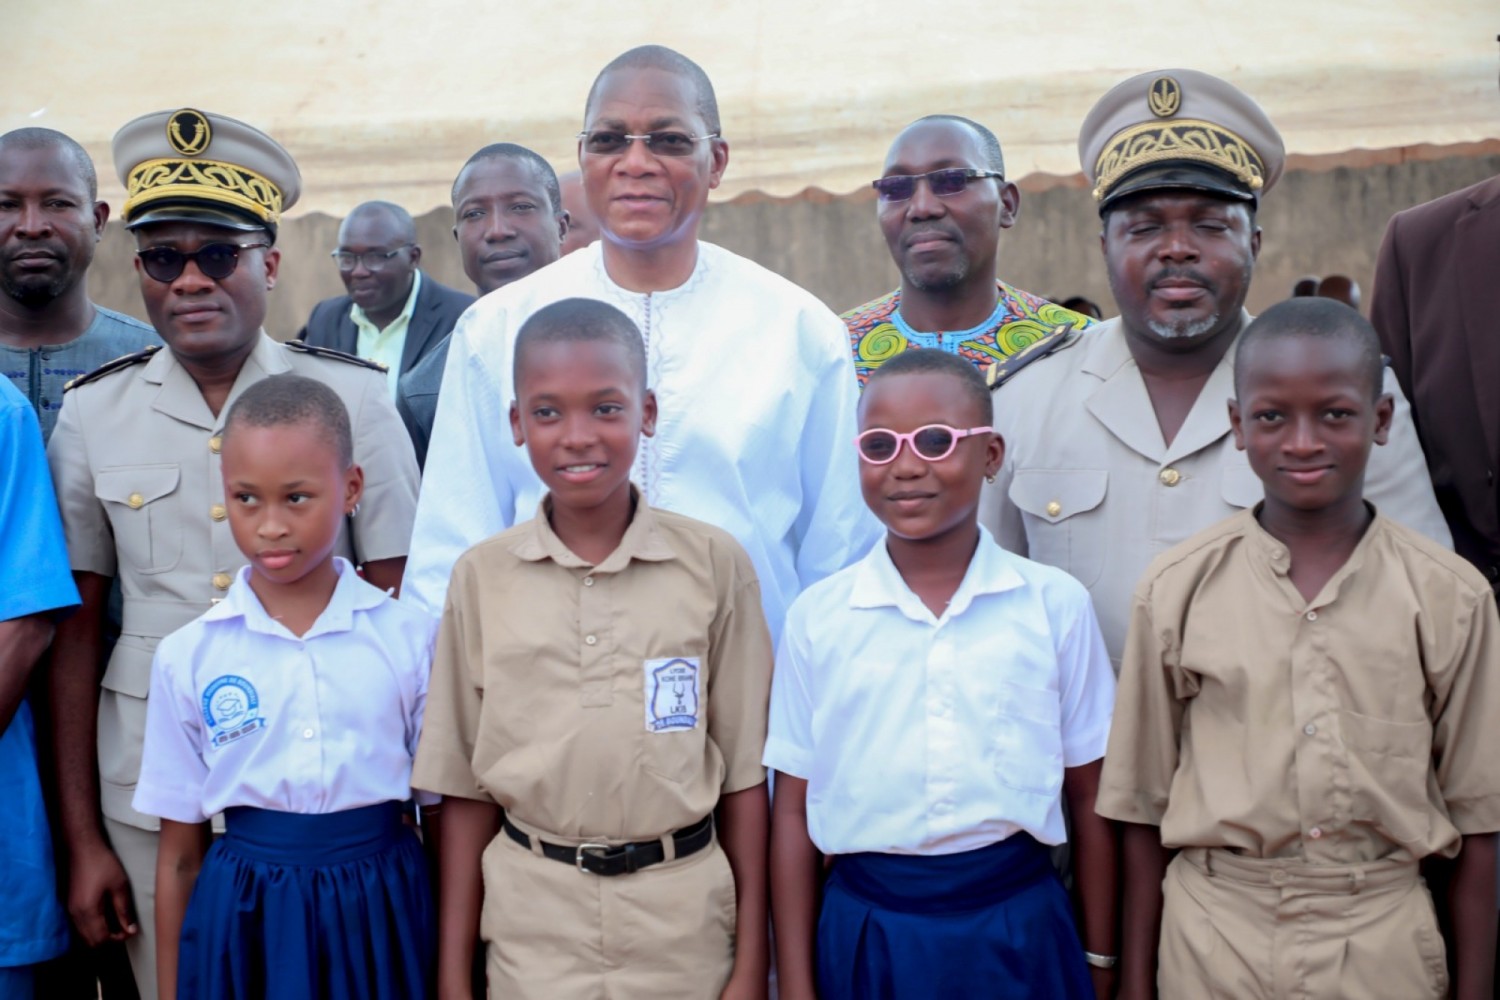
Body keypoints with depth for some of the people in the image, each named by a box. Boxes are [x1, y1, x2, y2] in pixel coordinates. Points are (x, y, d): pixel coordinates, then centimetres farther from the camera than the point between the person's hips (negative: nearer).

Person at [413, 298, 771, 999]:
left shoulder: (714, 563, -6)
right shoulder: (482, 577, -3)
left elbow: (744, 775, -2)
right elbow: (466, 789, 2)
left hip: (684, 919, 0)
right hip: (534, 922, 1)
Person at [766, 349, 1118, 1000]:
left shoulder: (1055, 605, -3)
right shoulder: (819, 616, -3)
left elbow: (1090, 803, 4)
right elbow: (793, 810, 1)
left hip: (1017, 933, 0)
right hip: (867, 935, 0)